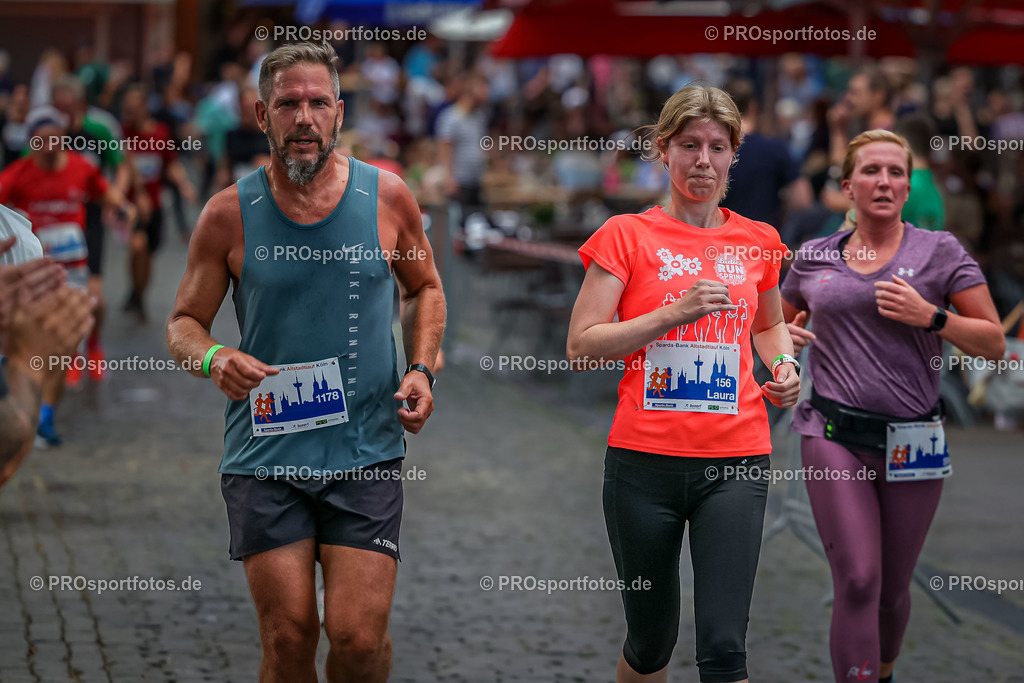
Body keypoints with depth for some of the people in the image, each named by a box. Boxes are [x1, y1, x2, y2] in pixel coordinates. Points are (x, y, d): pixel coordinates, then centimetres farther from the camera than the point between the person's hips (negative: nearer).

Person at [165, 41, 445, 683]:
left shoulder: (387, 197, 1)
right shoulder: (230, 214, -1)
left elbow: (425, 289, 18)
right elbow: (184, 323, 7)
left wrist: (422, 370, 2)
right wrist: (213, 359, -15)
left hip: (366, 452, 0)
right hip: (263, 455, 0)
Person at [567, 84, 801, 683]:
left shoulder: (758, 241, 10)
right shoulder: (627, 235, 1)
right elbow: (581, 345, -5)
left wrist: (783, 364, 7)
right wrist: (676, 312, -14)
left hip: (736, 460, 1)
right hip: (646, 459, -1)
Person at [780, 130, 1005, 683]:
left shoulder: (940, 252, 2)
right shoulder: (813, 258, 8)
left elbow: (993, 343, 1)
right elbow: (783, 323, 25)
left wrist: (931, 317, -14)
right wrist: (786, 338, 1)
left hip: (913, 440, 0)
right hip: (834, 435, 0)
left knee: (894, 589, 11)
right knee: (858, 583, -13)